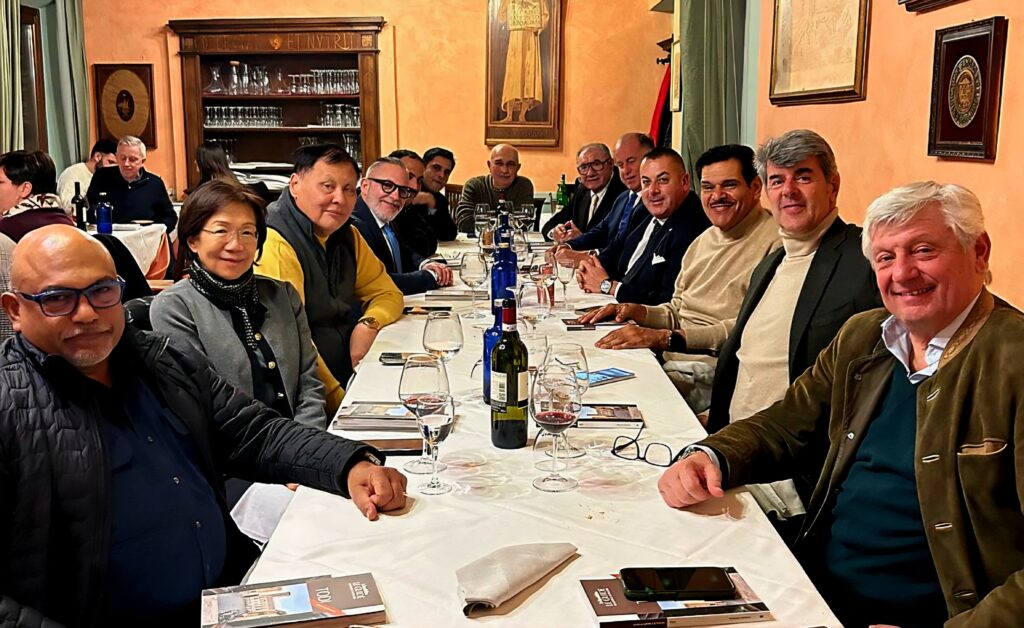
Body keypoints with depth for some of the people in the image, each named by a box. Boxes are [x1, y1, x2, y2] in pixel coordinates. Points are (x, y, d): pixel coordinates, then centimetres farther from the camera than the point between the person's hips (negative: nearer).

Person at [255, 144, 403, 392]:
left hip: (353, 375, 8)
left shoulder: (347, 235, 11)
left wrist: (368, 325, -4)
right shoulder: (274, 244, -16)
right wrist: (337, 399, -23)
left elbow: (388, 294, 18)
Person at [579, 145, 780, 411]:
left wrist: (666, 337, -23)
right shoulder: (703, 240, 20)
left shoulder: (774, 242, -10)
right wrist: (638, 312, 3)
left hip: (713, 371, -8)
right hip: (670, 359, 8)